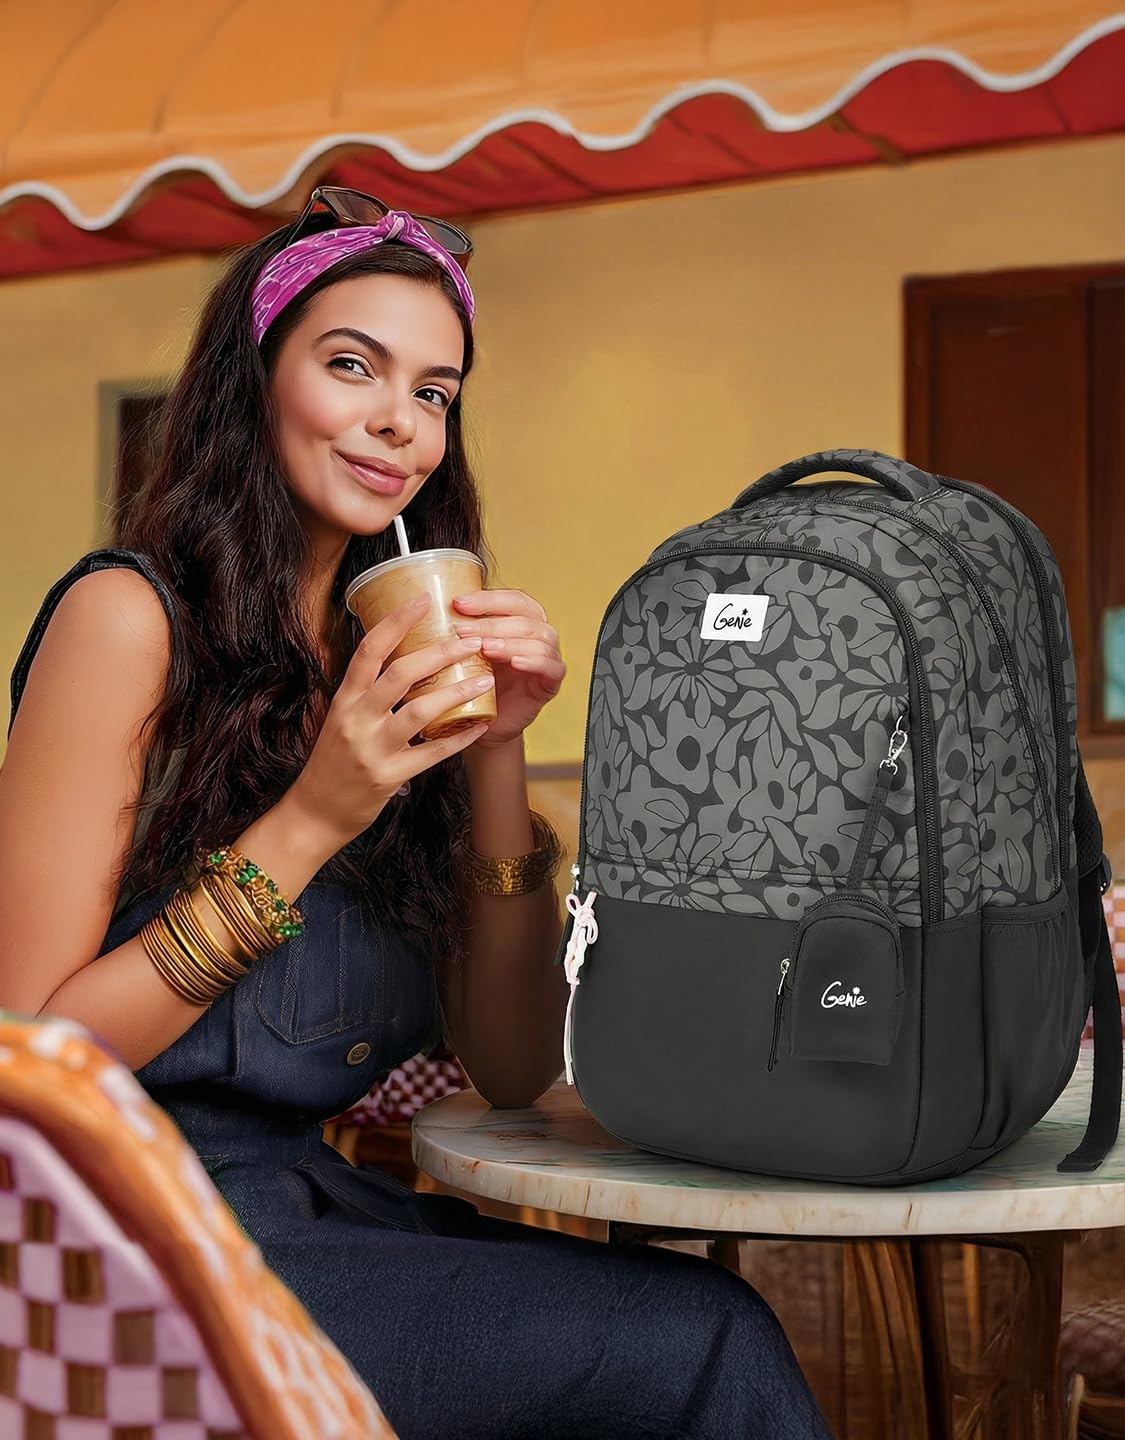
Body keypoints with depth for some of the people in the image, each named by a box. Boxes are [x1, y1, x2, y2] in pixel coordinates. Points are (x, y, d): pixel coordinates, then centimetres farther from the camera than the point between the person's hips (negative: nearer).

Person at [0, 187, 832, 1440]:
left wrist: (496, 750, -6)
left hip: (307, 1201, 6)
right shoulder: (128, 617, -9)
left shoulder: (398, 656, 10)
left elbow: (514, 1072, 5)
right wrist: (308, 821, -18)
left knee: (715, 1324, -16)